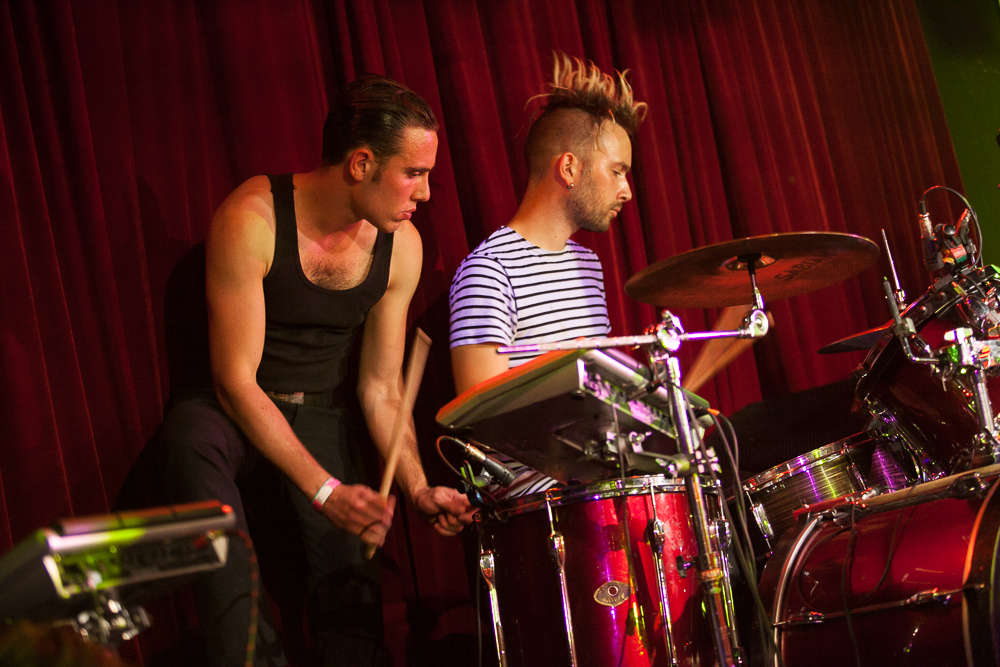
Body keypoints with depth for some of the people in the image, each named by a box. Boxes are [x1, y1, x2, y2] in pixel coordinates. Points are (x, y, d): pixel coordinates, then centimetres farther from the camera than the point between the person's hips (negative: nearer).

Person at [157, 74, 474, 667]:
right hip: (236, 411, -3)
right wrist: (325, 489, -31)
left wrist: (419, 487, -18)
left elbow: (381, 388, -2)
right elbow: (236, 382, -24)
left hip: (324, 412, 3)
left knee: (351, 589, -18)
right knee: (190, 437, -37)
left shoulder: (401, 246, -7)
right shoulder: (252, 219, -23)